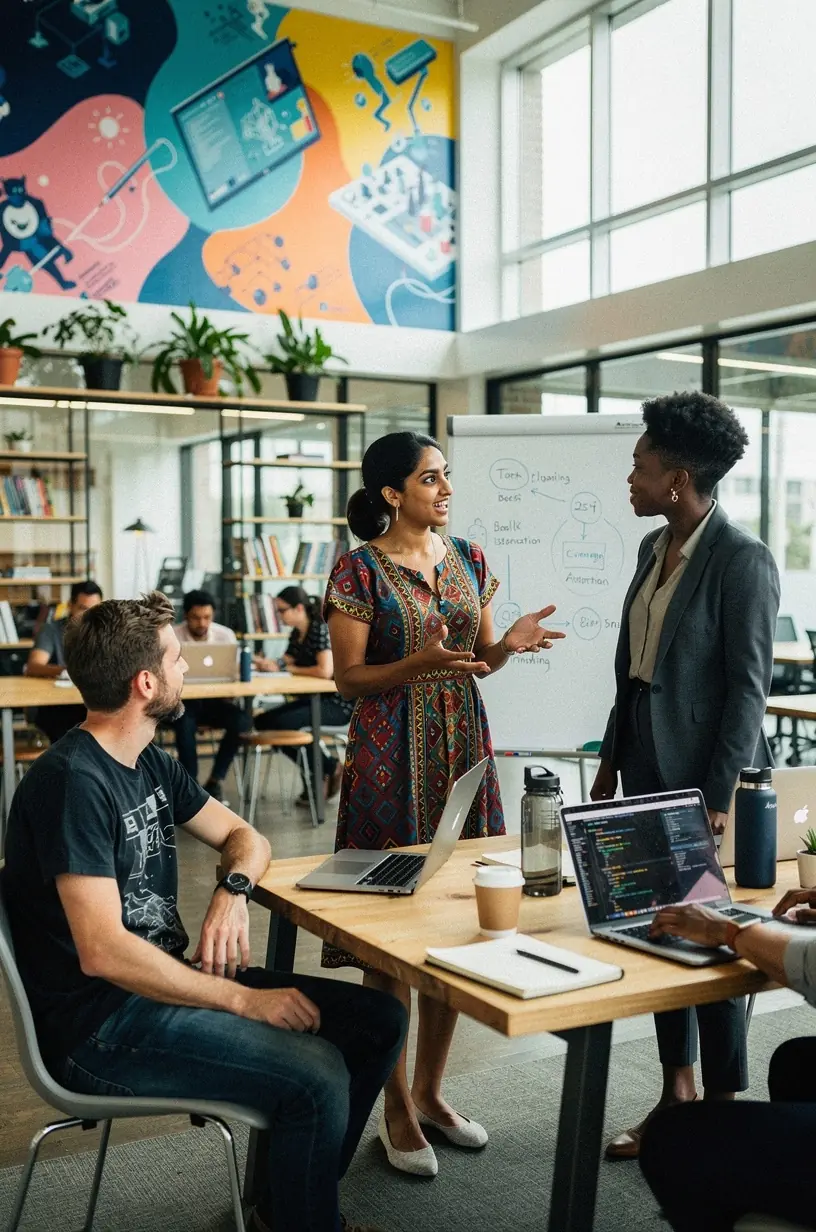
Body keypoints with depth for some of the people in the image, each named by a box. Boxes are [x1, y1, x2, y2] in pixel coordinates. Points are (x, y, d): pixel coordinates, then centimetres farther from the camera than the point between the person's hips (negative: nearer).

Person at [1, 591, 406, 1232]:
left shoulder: (151, 763, 10)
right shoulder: (74, 781, -20)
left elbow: (243, 836, 18)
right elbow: (102, 952, -26)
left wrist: (234, 890, -7)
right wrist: (244, 1000, -23)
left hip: (164, 980, 9)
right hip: (98, 1025, -9)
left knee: (378, 1020, 2)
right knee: (316, 1073, -26)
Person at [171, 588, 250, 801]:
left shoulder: (225, 635, 2)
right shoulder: (173, 637, -5)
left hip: (215, 699, 3)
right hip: (183, 701, -2)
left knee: (242, 720, -26)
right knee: (185, 723, -36)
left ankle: (216, 779, -9)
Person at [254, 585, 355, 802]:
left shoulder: (321, 630, -17)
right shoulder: (297, 633, 9)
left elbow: (325, 671, -29)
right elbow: (283, 664, 9)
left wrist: (289, 669, -18)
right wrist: (265, 663, -12)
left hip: (339, 704, -10)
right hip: (315, 699, 10)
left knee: (283, 723, -25)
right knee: (263, 721, 2)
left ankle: (331, 768, -5)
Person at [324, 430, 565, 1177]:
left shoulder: (469, 560, 9)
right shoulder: (360, 570, -8)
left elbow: (480, 659, 13)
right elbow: (347, 677, -9)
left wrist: (510, 643, -8)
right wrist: (420, 664, -25)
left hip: (463, 750, 6)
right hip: (391, 757, -6)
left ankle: (431, 1088, 26)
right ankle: (398, 1107, 15)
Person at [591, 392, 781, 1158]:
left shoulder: (742, 560, -15)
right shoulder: (653, 548, 9)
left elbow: (748, 687, -16)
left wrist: (722, 796, -18)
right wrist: (610, 761, 15)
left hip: (703, 777, -8)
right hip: (648, 771, 8)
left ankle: (723, 1109, 22)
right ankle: (677, 1095, 31)